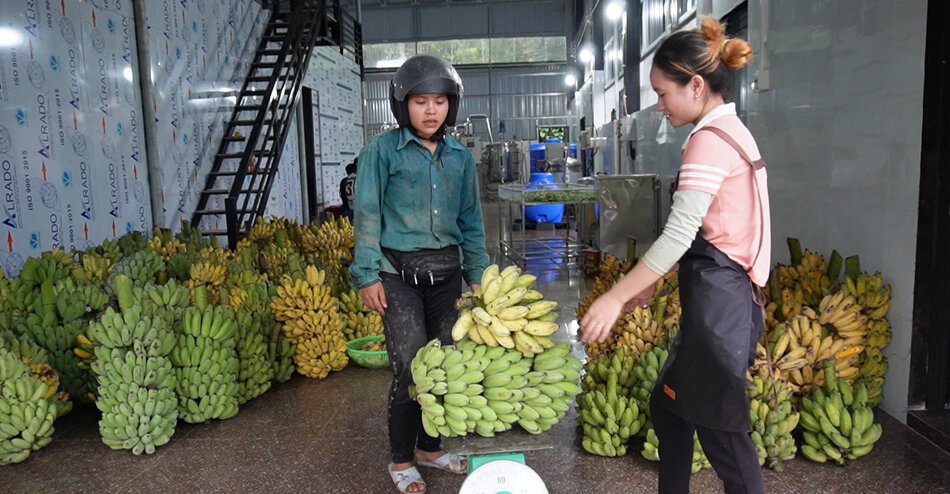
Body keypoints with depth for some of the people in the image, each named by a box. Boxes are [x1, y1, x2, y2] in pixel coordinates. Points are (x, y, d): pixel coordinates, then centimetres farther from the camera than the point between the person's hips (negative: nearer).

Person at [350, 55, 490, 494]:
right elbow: (367, 215, -4)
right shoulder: (382, 150, -3)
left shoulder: (460, 157, 9)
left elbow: (470, 219, 14)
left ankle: (430, 447, 30)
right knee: (410, 370, -4)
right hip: (399, 273, -4)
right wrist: (368, 274, -9)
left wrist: (477, 272, 9)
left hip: (447, 273, 5)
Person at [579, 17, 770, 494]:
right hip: (722, 292, 10)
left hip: (716, 299, -10)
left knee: (721, 428, 3)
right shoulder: (731, 132, 15)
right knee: (668, 406, 20)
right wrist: (646, 281, 18)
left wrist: (616, 297, -18)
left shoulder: (709, 140, -16)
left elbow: (678, 234, -23)